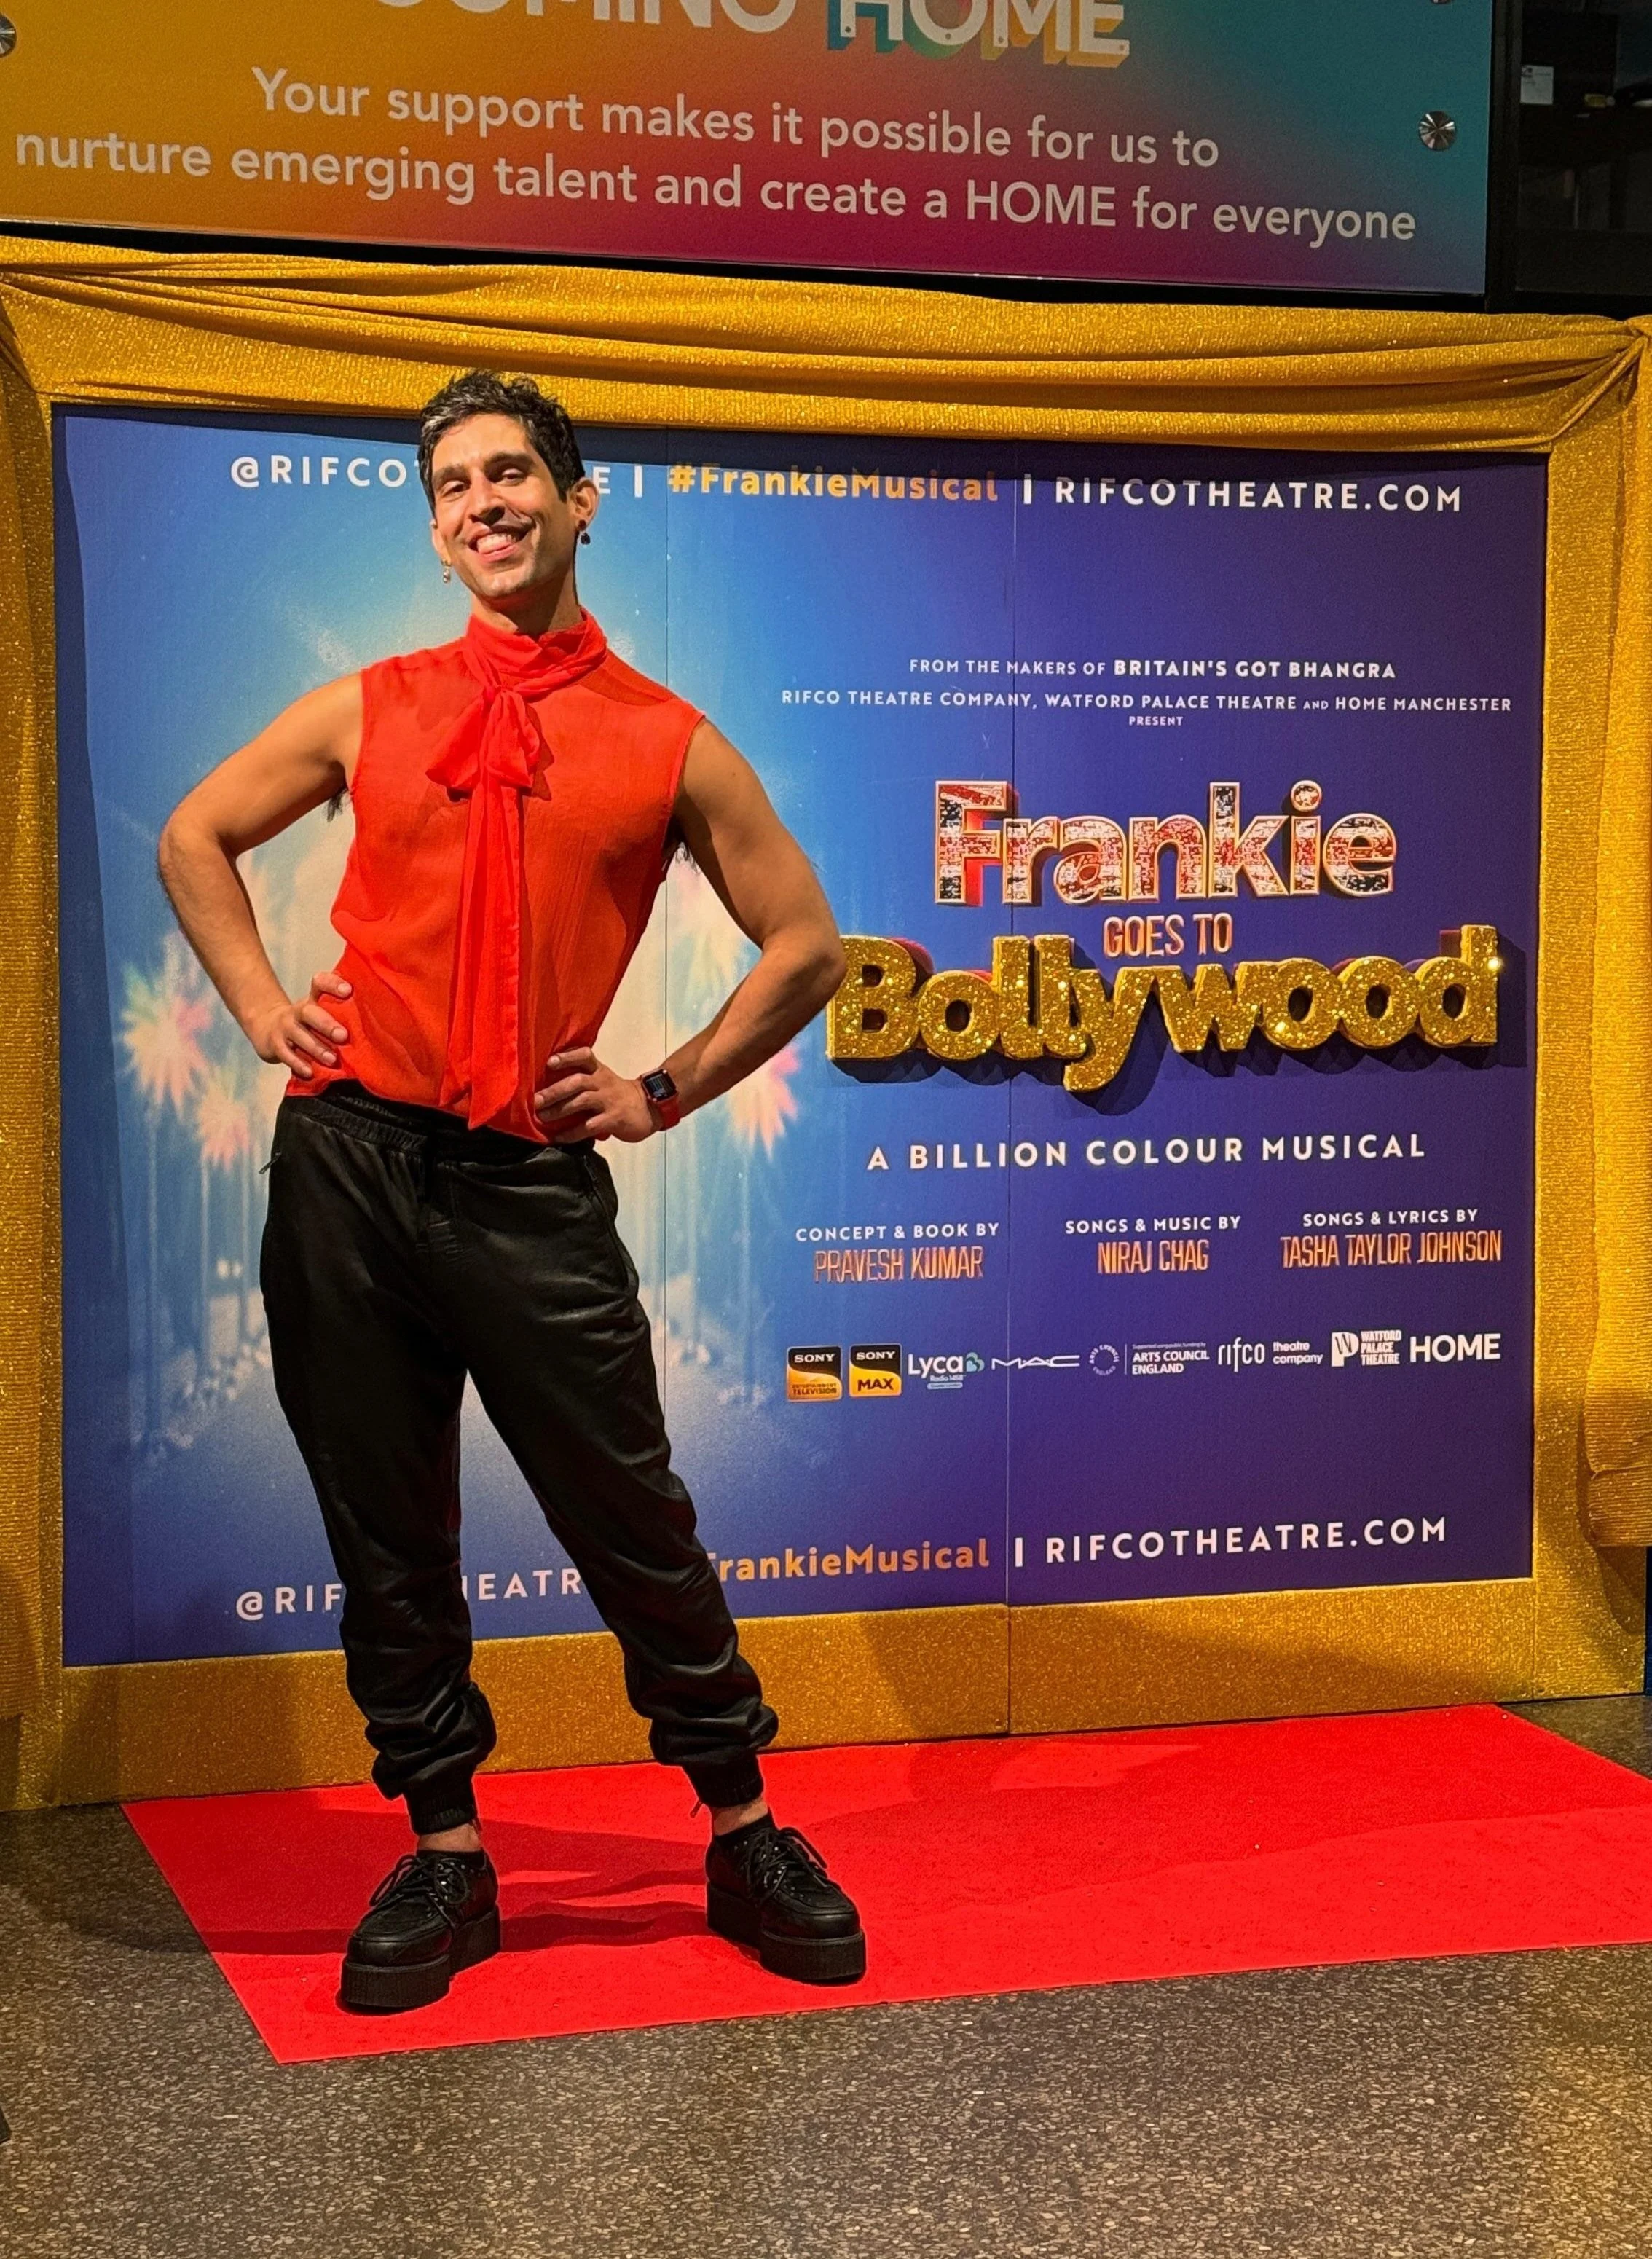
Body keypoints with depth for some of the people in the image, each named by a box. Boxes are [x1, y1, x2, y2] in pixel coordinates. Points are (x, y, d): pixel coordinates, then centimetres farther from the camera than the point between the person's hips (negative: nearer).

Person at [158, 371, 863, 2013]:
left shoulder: (668, 745, 5)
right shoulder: (372, 711, 10)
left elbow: (806, 947, 10)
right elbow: (194, 839, 21)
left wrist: (664, 1092, 4)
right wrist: (263, 1010, 9)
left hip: (530, 1187, -2)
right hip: (346, 1163, 2)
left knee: (632, 1523, 2)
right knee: (384, 1531, 7)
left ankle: (746, 1835, 17)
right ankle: (443, 1853, 20)